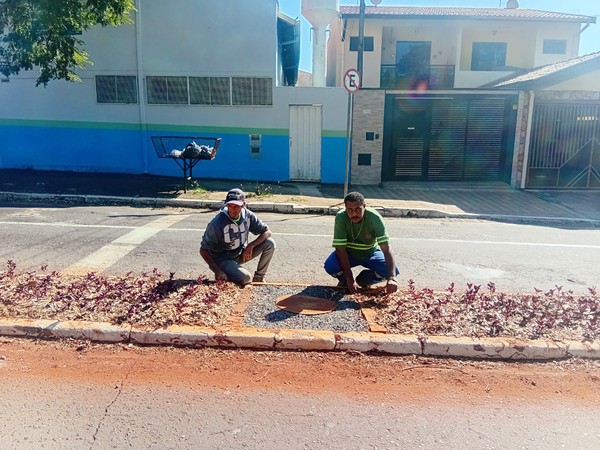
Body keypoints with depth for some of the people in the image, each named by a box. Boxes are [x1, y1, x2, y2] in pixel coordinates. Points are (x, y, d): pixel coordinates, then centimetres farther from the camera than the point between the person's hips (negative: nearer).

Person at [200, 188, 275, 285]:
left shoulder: (248, 215, -13)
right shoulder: (217, 223, -26)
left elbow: (267, 232, -6)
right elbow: (204, 250, -18)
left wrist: (250, 246, -22)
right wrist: (217, 270, -29)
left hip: (241, 254, 5)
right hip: (223, 259, -5)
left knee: (270, 243, -14)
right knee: (245, 279, -31)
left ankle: (258, 278, 2)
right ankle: (224, 277, 2)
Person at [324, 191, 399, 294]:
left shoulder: (375, 218, -29)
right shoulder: (341, 217, -28)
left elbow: (386, 248, -34)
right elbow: (340, 249, -26)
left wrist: (392, 278, -47)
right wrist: (350, 279, -31)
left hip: (370, 253, 1)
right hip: (349, 253, -1)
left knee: (393, 270, -24)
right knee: (330, 266, -31)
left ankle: (363, 280, 6)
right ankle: (344, 281, 6)